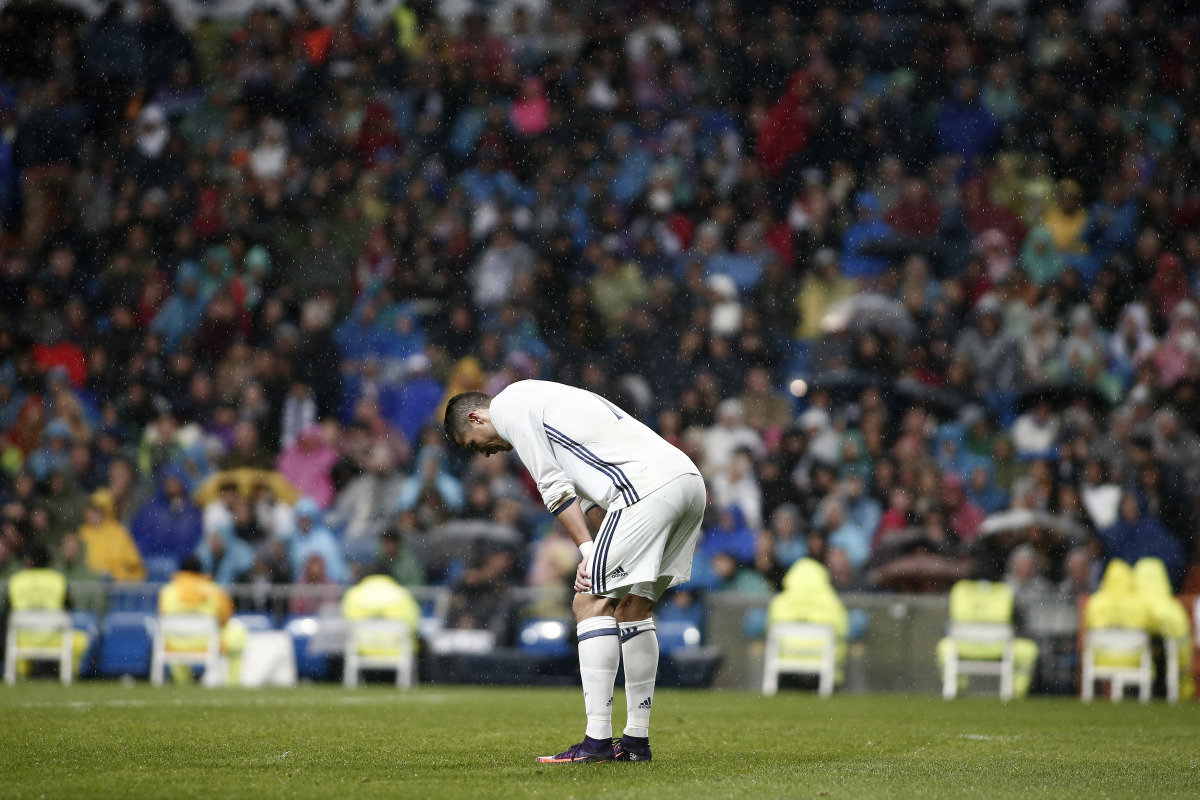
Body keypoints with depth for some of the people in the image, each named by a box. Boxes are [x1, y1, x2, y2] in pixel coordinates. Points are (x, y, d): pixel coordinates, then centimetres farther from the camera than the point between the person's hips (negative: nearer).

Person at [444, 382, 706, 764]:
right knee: (632, 609, 16)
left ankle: (598, 741, -10)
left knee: (591, 603, -6)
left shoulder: (507, 405, 7)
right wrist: (600, 554, 14)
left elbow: (553, 486, -1)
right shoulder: (540, 401, 34)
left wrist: (589, 551, 0)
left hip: (648, 486, -9)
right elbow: (590, 494, 27)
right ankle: (637, 740, 17)